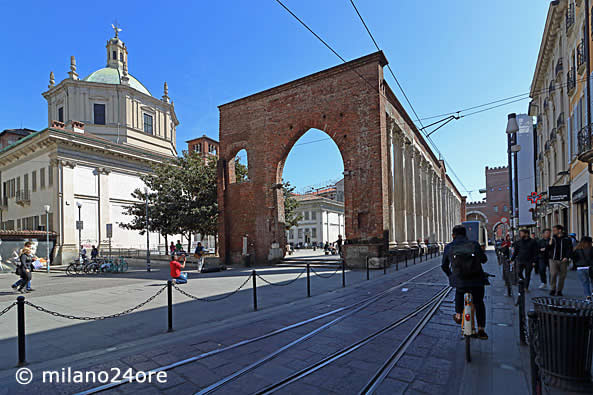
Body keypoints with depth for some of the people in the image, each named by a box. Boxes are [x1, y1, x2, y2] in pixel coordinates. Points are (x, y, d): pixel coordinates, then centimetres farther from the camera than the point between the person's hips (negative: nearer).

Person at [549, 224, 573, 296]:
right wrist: (550, 245, -9)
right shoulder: (552, 239, 8)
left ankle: (559, 291, 16)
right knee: (553, 274, -12)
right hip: (553, 259, 0)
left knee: (562, 276, 5)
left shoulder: (567, 239, 2)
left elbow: (570, 249, 0)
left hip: (563, 260, 0)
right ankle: (552, 289, -2)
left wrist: (566, 257, -13)